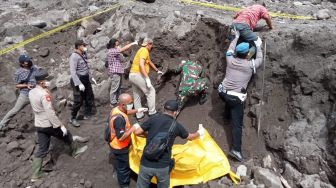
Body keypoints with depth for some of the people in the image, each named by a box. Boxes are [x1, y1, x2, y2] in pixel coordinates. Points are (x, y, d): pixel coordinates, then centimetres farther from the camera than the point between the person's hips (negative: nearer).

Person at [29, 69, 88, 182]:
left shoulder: (31, 92, 2)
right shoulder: (44, 94, -25)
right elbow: (50, 113, -26)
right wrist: (60, 126, -19)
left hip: (38, 125, 7)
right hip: (49, 125, -7)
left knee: (42, 149, 14)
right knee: (67, 135, 19)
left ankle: (36, 174, 18)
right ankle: (75, 151, 43)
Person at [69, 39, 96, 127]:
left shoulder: (83, 55, 8)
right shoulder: (74, 56, -17)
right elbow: (73, 71, -22)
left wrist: (91, 77, 19)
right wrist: (79, 84, -28)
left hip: (86, 79, 9)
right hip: (78, 80, -8)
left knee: (90, 97, 16)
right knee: (78, 100, -5)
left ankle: (87, 114, 34)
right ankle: (73, 118, 12)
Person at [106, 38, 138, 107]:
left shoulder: (114, 51, 16)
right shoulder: (111, 51, -17)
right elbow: (123, 49, -21)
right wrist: (132, 43, -17)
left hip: (118, 72, 11)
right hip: (114, 72, -11)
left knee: (118, 87, 17)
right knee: (114, 88, -4)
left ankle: (116, 101, 27)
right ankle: (113, 103, 5)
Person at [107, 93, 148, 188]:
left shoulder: (117, 109, -8)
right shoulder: (119, 119, -38)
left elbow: (125, 112, 16)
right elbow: (121, 137, -37)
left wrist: (137, 110, 10)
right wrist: (133, 128, -30)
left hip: (115, 145, 9)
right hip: (120, 148, -9)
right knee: (124, 168, 15)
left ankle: (118, 174, 59)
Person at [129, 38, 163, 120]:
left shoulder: (143, 50, 22)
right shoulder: (144, 50, -10)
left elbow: (150, 62, 36)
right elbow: (141, 64, -24)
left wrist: (157, 70, 48)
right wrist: (147, 78, -28)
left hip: (132, 75, 10)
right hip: (138, 75, -10)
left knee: (136, 95, 12)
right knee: (151, 91, 1)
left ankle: (139, 115, 18)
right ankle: (152, 112, 5)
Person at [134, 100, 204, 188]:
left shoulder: (153, 119, -6)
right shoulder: (176, 126, -1)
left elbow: (137, 132, -1)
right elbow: (190, 137, 17)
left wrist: (135, 127, 23)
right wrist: (199, 133, 38)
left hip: (146, 163, 0)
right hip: (163, 165, 0)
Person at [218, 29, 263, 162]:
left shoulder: (230, 60, 3)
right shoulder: (250, 65, -5)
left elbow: (230, 49, 25)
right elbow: (260, 59, 17)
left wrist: (236, 37, 36)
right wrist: (258, 47, 29)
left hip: (223, 93, 4)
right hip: (236, 98, -4)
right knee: (237, 124, 0)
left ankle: (228, 115, 59)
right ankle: (236, 149, -5)